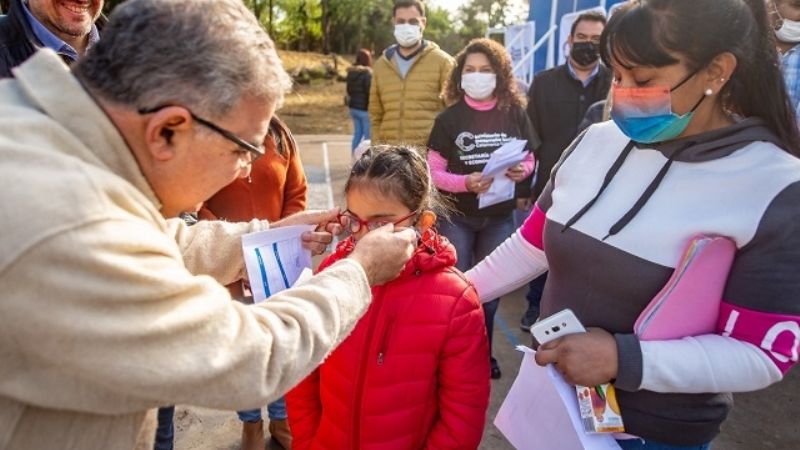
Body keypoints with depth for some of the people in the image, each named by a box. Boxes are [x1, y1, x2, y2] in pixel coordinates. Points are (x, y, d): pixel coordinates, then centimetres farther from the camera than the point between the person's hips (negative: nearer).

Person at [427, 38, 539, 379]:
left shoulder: (515, 113, -3)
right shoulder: (449, 118, -7)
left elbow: (529, 160, 7)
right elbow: (434, 172, -8)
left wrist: (521, 171, -16)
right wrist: (465, 182, -24)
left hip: (499, 217, 2)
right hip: (456, 217, -2)